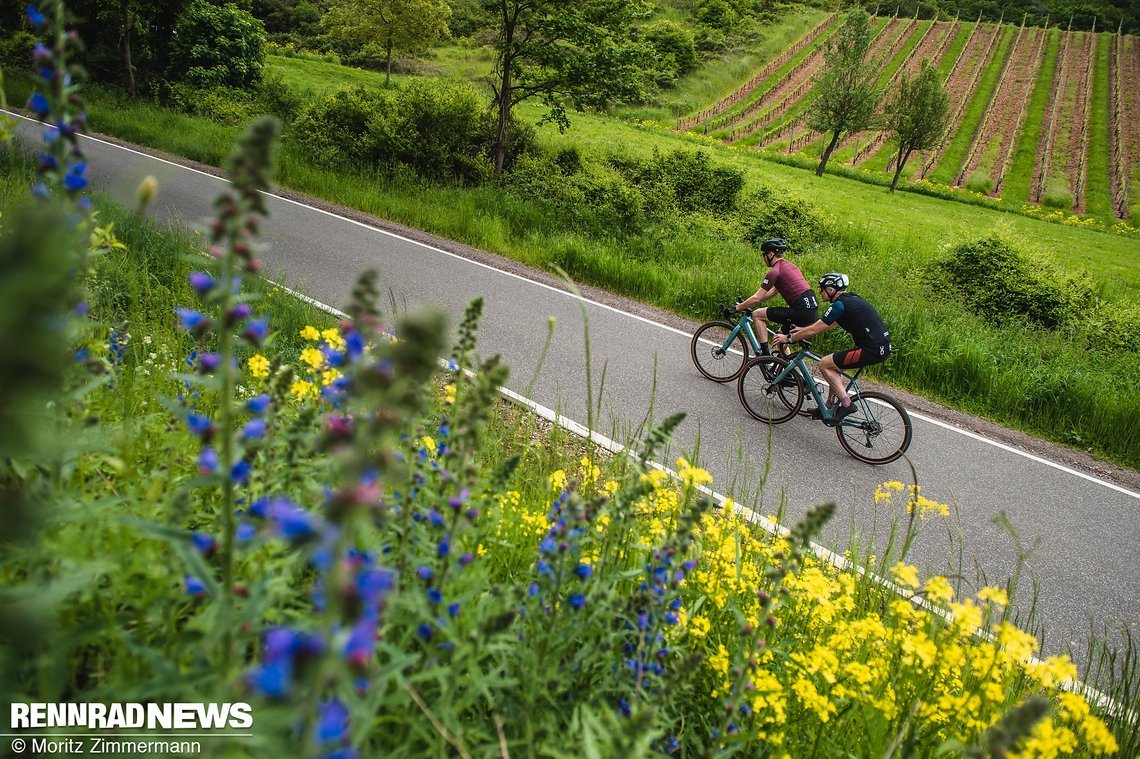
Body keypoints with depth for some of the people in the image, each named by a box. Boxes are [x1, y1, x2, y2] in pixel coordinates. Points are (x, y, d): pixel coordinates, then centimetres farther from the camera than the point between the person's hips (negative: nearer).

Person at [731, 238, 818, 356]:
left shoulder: (774, 272, -7)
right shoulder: (790, 266, 20)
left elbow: (757, 298, -7)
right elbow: (774, 291, 29)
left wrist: (737, 308, 5)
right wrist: (747, 303, 30)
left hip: (801, 313, -9)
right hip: (814, 312, 9)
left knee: (757, 315, 0)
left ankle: (765, 354, 0)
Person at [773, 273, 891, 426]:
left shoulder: (840, 305, -12)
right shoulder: (850, 299, 16)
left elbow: (814, 330, -8)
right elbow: (828, 324, 29)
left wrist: (788, 338, 4)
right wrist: (803, 329, 33)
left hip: (873, 350, -10)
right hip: (882, 346, 10)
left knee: (824, 364, -3)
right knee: (834, 364, 21)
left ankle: (846, 404, -3)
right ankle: (830, 407, 27)